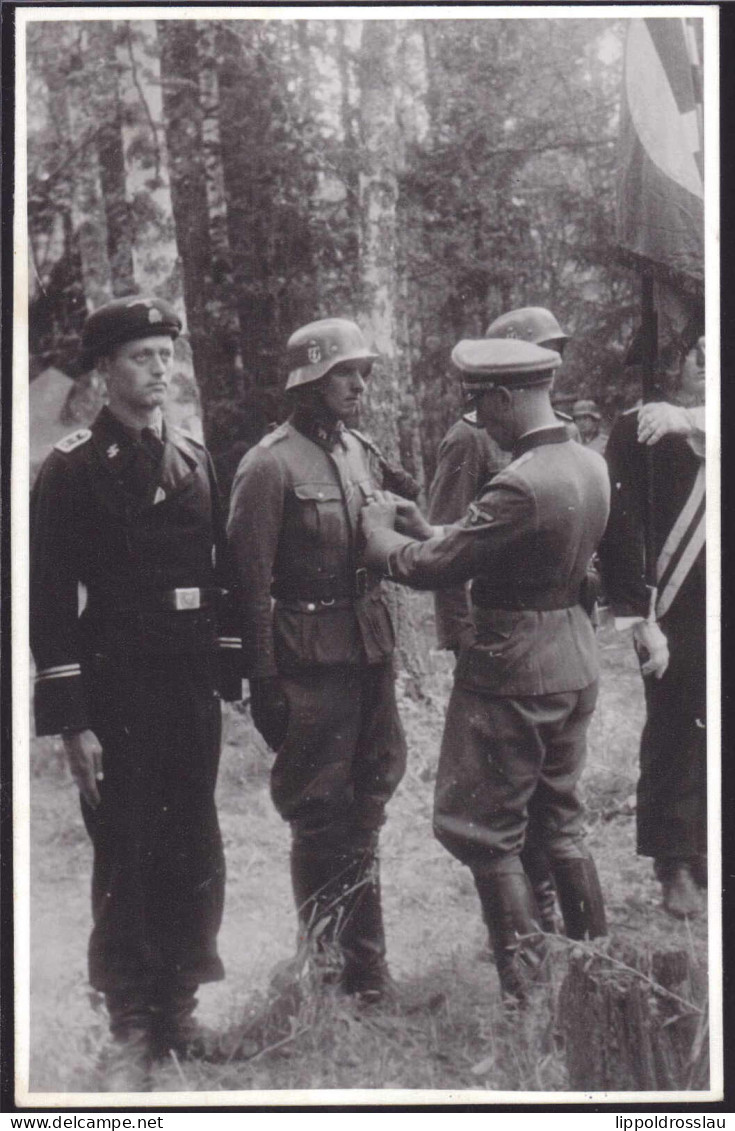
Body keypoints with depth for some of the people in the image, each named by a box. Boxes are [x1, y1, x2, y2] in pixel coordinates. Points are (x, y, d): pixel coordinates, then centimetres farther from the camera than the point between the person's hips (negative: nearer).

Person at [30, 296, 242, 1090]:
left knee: (195, 853, 10)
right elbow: (49, 601, -9)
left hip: (191, 689, 5)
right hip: (117, 692, -5)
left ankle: (178, 1008, 24)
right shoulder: (72, 468, -6)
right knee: (126, 859, 1)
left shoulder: (195, 461, 10)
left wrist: (229, 679, 9)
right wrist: (72, 721, -13)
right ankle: (130, 1032, 12)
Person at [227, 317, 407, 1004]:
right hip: (311, 658, -7)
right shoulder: (270, 465, -12)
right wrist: (263, 682, -14)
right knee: (319, 813, 1)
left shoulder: (360, 452, 12)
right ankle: (324, 966, 14)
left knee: (366, 802, 14)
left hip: (370, 650, 8)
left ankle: (364, 963, 27)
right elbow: (250, 581, -13)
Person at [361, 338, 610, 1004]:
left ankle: (525, 988, 7)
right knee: (558, 817, 21)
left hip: (513, 673, -9)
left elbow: (434, 569, -19)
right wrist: (425, 527, 12)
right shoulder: (591, 468, 4)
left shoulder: (522, 485, -25)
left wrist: (378, 529, -1)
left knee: (482, 829, 4)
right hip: (576, 662, 9)